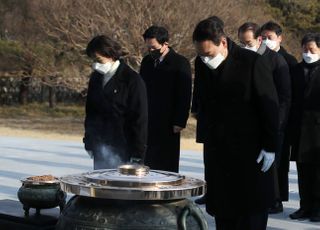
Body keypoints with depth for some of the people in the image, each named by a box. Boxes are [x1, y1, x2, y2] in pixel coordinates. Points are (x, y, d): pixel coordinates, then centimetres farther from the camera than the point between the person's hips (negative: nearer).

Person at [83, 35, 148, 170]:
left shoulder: (132, 80, -9)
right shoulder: (96, 77, 10)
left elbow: (140, 119, -9)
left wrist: (137, 155, -11)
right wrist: (89, 142, 14)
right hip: (99, 147, 6)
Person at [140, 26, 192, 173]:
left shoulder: (180, 63, -6)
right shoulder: (147, 61, 12)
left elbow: (184, 95, -9)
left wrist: (180, 122, -13)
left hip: (168, 125, -5)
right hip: (147, 121, 5)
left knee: (168, 165, -1)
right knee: (148, 162, 4)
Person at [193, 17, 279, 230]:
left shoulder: (253, 63, -14)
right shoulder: (201, 64, 3)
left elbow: (270, 107, -11)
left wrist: (270, 146, -11)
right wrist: (210, 135, 13)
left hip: (251, 151, -5)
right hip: (218, 149, 5)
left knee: (252, 212, 2)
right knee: (222, 212, 9)